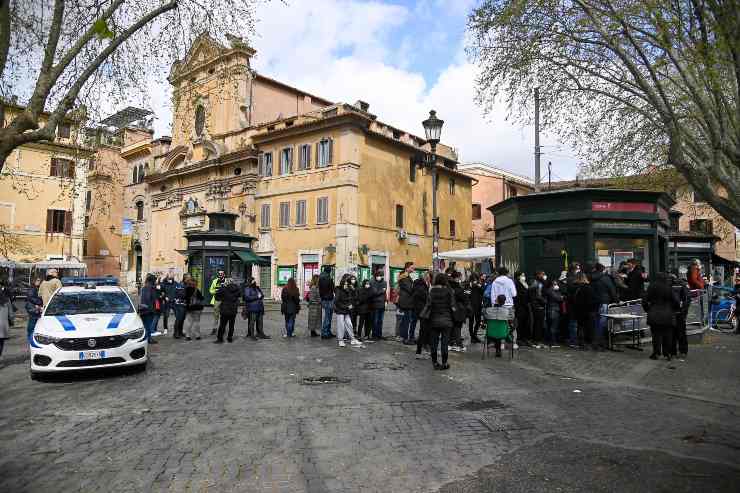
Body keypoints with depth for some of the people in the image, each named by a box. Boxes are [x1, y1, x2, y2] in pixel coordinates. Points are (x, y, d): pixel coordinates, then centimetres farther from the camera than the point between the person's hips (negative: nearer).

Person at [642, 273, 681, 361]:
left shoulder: (652, 288, -1)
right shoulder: (670, 288, -3)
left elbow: (644, 300, 0)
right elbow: (677, 302, -5)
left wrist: (647, 310, 12)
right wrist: (675, 310, 13)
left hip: (654, 316, 0)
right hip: (668, 317, 0)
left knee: (656, 335, 5)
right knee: (667, 336, 8)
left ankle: (656, 353, 7)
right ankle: (667, 354, 11)